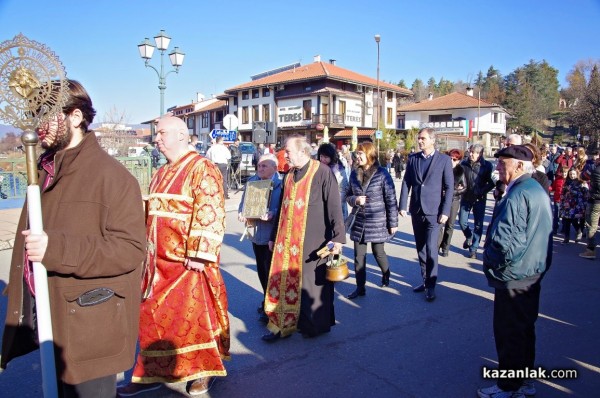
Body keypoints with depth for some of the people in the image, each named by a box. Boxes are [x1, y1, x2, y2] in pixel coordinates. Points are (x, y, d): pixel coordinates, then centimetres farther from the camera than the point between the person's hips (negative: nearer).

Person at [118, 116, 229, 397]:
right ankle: (153, 373, 30)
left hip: (188, 262, -8)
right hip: (159, 261, 8)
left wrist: (198, 255, -22)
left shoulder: (201, 169, -12)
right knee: (154, 316, 14)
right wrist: (148, 250, 19)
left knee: (194, 316, 4)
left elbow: (210, 215, -19)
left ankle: (205, 369, 24)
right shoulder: (161, 174, 14)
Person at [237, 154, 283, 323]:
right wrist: (242, 213, -4)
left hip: (272, 235, -7)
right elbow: (243, 203, 15)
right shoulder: (251, 181, 9)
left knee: (271, 272, 1)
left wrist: (273, 214, -30)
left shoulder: (281, 183, -12)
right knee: (262, 271, 17)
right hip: (256, 233, 7)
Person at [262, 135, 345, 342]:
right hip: (288, 241, 6)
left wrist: (337, 237, -19)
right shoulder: (289, 176, 12)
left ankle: (317, 325, 24)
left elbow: (334, 207, -12)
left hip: (313, 242, -6)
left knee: (313, 283, 6)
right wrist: (274, 237, 19)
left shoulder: (322, 172, -8)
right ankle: (282, 324, 19)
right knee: (284, 281, 7)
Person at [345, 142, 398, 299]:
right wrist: (355, 199, -12)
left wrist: (393, 222, -7)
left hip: (377, 222, -3)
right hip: (358, 221, 4)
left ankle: (386, 275, 41)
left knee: (378, 252, 12)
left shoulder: (382, 173, -10)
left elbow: (391, 199, -7)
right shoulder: (354, 173, 3)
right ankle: (360, 287, 16)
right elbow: (348, 195, 12)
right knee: (358, 255, 5)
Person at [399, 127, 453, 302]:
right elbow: (406, 183, 5)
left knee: (431, 248, -7)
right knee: (420, 248, 12)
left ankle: (431, 286, 7)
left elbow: (449, 187, -5)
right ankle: (425, 280, 25)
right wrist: (402, 206, -1)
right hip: (416, 210, 4)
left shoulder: (444, 159, -4)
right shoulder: (412, 158, 6)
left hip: (433, 211, -4)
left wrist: (445, 211, -11)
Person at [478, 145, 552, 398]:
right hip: (533, 274, 10)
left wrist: (491, 263, -12)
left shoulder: (517, 196, -24)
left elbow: (505, 242, -29)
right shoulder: (539, 190, 9)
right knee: (525, 329, 21)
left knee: (508, 332, 5)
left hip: (513, 277, -10)